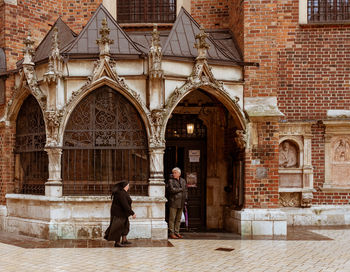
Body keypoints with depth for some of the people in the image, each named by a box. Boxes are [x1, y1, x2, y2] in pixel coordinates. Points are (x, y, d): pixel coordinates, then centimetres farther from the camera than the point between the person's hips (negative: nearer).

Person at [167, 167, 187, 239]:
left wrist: (185, 199, 9)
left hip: (181, 203, 5)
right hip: (173, 202, -5)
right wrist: (181, 189, -5)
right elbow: (172, 189, -14)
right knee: (172, 218, -4)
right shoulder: (171, 181, -1)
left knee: (178, 219, 8)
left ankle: (177, 232, 15)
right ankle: (171, 233, 0)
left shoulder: (183, 181, 16)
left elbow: (185, 190, 19)